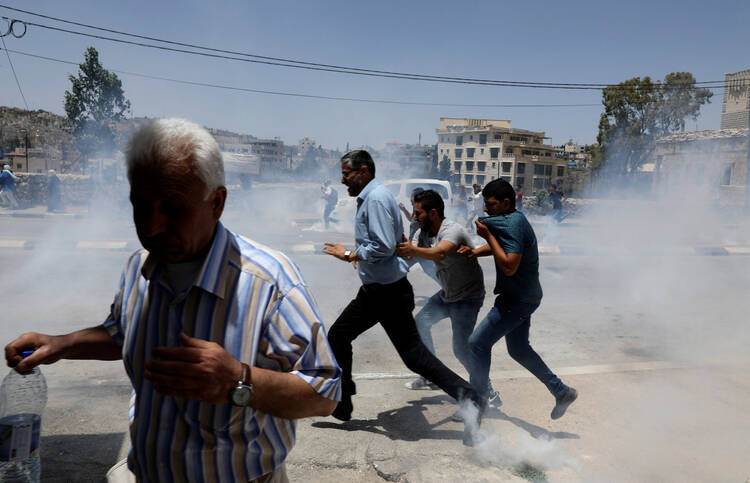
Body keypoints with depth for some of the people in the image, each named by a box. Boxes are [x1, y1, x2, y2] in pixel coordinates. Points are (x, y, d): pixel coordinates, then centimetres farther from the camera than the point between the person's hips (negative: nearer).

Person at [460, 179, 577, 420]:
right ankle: (562, 392, 27)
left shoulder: (512, 224, -22)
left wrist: (488, 236, -23)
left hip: (518, 299, -10)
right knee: (518, 349, 20)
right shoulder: (514, 220, 9)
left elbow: (509, 266, -30)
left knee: (478, 342, -4)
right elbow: (500, 247, 23)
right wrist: (475, 251, 3)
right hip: (521, 297, 10)